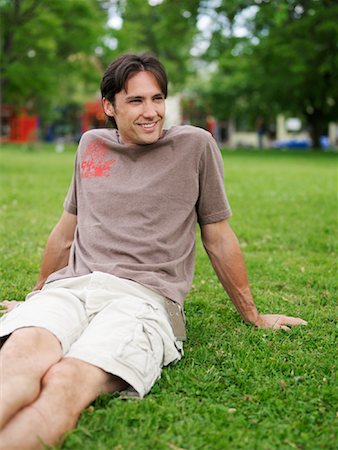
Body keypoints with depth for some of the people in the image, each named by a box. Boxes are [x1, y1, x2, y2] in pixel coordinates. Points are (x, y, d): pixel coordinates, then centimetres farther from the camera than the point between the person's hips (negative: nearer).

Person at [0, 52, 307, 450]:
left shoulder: (195, 145, 11)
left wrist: (253, 316, 25)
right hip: (70, 286, 3)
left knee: (67, 383, -38)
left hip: (144, 296, -2)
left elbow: (218, 239, 18)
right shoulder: (91, 145, 21)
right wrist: (38, 296, 43)